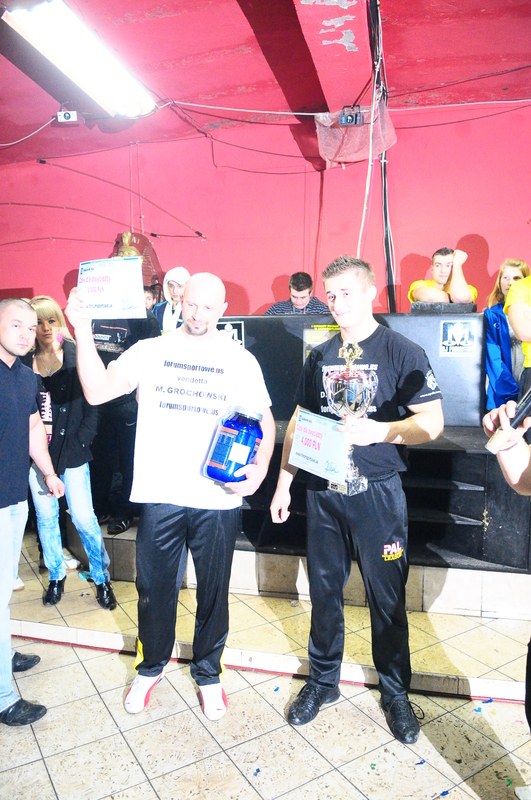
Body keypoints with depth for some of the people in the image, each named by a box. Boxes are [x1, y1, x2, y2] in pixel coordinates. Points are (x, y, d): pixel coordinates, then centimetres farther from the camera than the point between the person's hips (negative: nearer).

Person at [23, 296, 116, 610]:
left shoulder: (77, 357, -4)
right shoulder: (25, 362, 1)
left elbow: (91, 407, -5)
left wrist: (79, 443, -11)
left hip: (72, 450, -3)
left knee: (84, 518, 0)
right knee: (46, 516, 12)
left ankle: (103, 578, 18)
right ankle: (56, 575, 31)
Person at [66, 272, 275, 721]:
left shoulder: (241, 360, 2)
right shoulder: (150, 351, 1)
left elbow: (265, 420, 4)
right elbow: (97, 392, -9)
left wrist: (261, 467, -13)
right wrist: (82, 330, -17)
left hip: (218, 498, 0)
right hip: (159, 495, 1)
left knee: (213, 592, 14)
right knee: (154, 587, 16)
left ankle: (208, 672, 39)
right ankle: (151, 667, 42)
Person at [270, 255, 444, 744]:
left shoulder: (402, 352, -6)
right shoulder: (319, 357, 8)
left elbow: (432, 423, -11)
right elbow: (300, 422, 13)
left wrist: (381, 430, -28)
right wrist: (283, 483, 10)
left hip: (377, 493, -4)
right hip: (322, 491, 4)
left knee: (387, 597, 8)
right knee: (324, 590, 14)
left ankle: (396, 693, 31)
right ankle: (323, 681, 34)